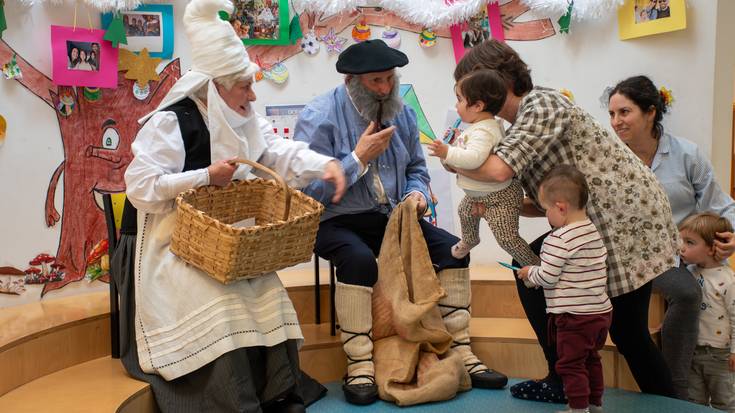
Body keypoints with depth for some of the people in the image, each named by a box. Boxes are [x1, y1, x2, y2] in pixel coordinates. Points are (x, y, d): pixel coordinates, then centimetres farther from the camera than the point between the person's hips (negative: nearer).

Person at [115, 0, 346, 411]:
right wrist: (207, 177, -24)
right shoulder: (171, 122, -15)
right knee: (218, 300, -28)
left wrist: (325, 164, -22)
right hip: (168, 244, -7)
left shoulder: (245, 121, 9)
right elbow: (140, 187, -21)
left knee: (266, 291, -12)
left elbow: (282, 152, -3)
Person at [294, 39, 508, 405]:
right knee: (359, 259, -37)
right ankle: (360, 365, -21)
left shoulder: (401, 112, 4)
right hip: (336, 221, -5)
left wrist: (417, 193, -7)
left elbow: (416, 169, 16)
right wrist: (359, 158, -22)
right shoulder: (319, 117, -14)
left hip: (391, 217, 6)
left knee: (453, 249, -11)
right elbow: (309, 191, -20)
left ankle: (460, 352, 1)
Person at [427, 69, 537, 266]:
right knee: (465, 210, 33)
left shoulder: (483, 132, -31)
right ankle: (469, 240, 61)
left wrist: (448, 152, -47)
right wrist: (456, 143, 4)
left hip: (499, 197, -11)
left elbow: (474, 158, -46)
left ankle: (535, 265, 8)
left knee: (506, 238, -10)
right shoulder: (483, 125, 3)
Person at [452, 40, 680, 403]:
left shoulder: (541, 104, -15)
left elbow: (499, 169, -29)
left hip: (626, 219, -9)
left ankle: (565, 382, 8)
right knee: (628, 331, 14)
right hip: (615, 221, 9)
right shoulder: (524, 123, 14)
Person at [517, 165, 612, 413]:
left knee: (570, 365, 4)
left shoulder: (559, 239, -20)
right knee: (591, 360, 22)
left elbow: (547, 277, -19)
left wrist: (529, 273, 1)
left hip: (574, 317, -9)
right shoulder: (594, 232, 7)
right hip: (601, 310, 9)